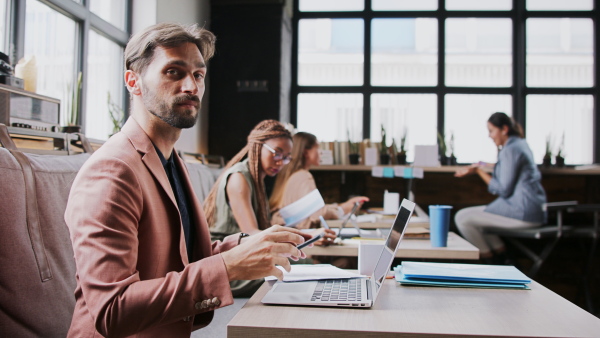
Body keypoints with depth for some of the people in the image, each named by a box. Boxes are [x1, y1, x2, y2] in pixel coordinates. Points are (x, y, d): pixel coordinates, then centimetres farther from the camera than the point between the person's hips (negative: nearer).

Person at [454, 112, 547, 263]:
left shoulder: (510, 150, -16)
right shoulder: (520, 144, 15)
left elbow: (504, 190, -16)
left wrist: (480, 171, -9)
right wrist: (476, 170, 14)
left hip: (522, 212, -11)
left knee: (462, 218, -11)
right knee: (474, 214, 23)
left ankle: (488, 258, 4)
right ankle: (500, 252, 18)